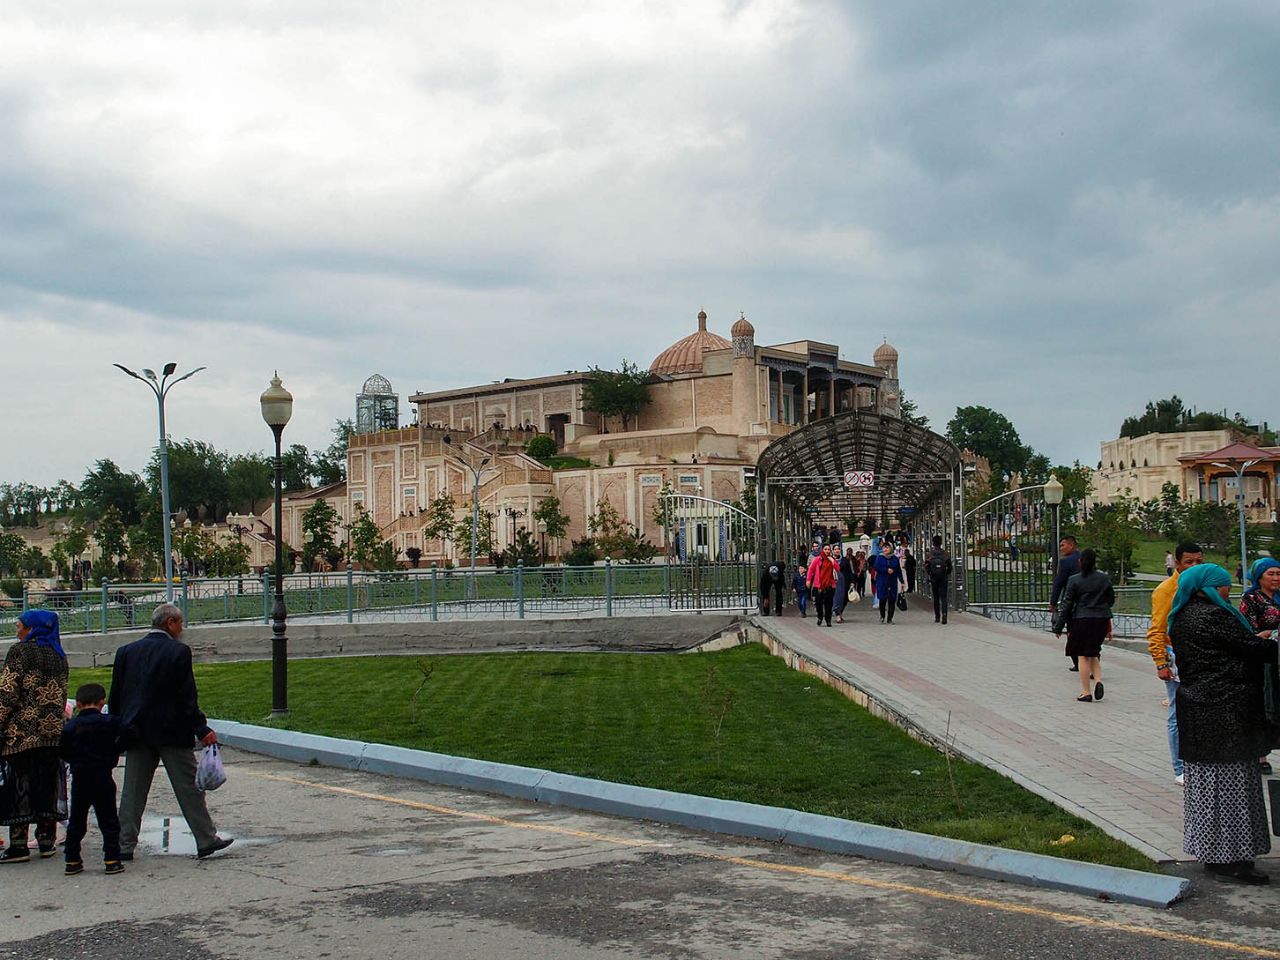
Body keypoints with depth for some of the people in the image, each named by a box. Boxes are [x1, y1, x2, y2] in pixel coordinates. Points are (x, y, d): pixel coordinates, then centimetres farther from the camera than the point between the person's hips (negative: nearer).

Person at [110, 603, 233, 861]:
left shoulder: (125, 652, 6)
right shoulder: (179, 652, -9)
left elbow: (115, 697, 8)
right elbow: (187, 697, -13)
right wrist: (202, 730, -11)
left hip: (137, 733, 4)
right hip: (172, 732, -4)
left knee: (132, 792, 9)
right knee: (189, 787, 3)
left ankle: (124, 845, 9)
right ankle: (206, 840, 7)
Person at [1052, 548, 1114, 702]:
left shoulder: (1074, 580, -8)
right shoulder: (1105, 579, 2)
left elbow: (1066, 604, -6)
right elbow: (1111, 600, 13)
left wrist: (1058, 627, -2)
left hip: (1081, 620, -3)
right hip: (1101, 620, 4)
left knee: (1083, 656, 4)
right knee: (1093, 653, 18)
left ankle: (1086, 692, 5)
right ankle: (1098, 681, -2)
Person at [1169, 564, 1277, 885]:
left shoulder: (1182, 618, 13)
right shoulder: (1213, 616, -17)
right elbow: (1253, 649, -13)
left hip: (1195, 707, 10)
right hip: (1224, 710, -10)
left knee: (1204, 780, 14)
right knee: (1230, 781, -4)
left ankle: (1208, 850, 22)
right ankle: (1229, 859, 1)